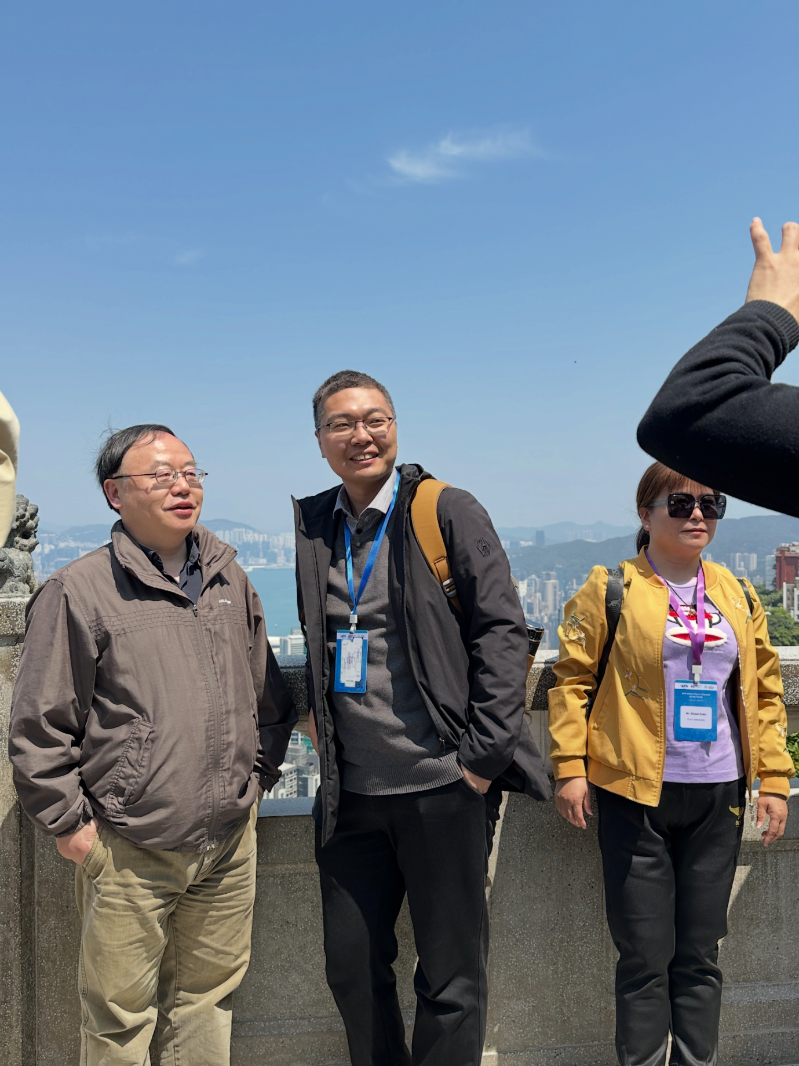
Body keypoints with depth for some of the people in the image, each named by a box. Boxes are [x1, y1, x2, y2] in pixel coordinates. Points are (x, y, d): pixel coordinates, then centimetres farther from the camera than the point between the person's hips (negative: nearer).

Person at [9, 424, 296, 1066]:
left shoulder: (229, 578, 7)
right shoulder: (79, 591, -9)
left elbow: (269, 693, 17)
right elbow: (38, 728, -6)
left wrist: (259, 773, 13)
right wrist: (68, 822, -6)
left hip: (230, 841, 5)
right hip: (128, 851, -4)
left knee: (209, 995, 19)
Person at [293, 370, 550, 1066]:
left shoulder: (448, 512, -5)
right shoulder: (316, 526, 10)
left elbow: (503, 630, -9)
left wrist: (483, 753, -14)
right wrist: (321, 726, 12)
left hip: (441, 784, -5)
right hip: (350, 793, 5)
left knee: (451, 979, 9)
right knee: (352, 970, 16)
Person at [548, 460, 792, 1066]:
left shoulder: (739, 597, 10)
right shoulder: (610, 590, -3)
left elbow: (765, 692, 13)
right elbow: (572, 678, -4)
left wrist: (773, 777, 6)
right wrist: (570, 766, -10)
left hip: (718, 797, 4)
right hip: (635, 794, -4)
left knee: (700, 952, 13)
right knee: (645, 953, 4)